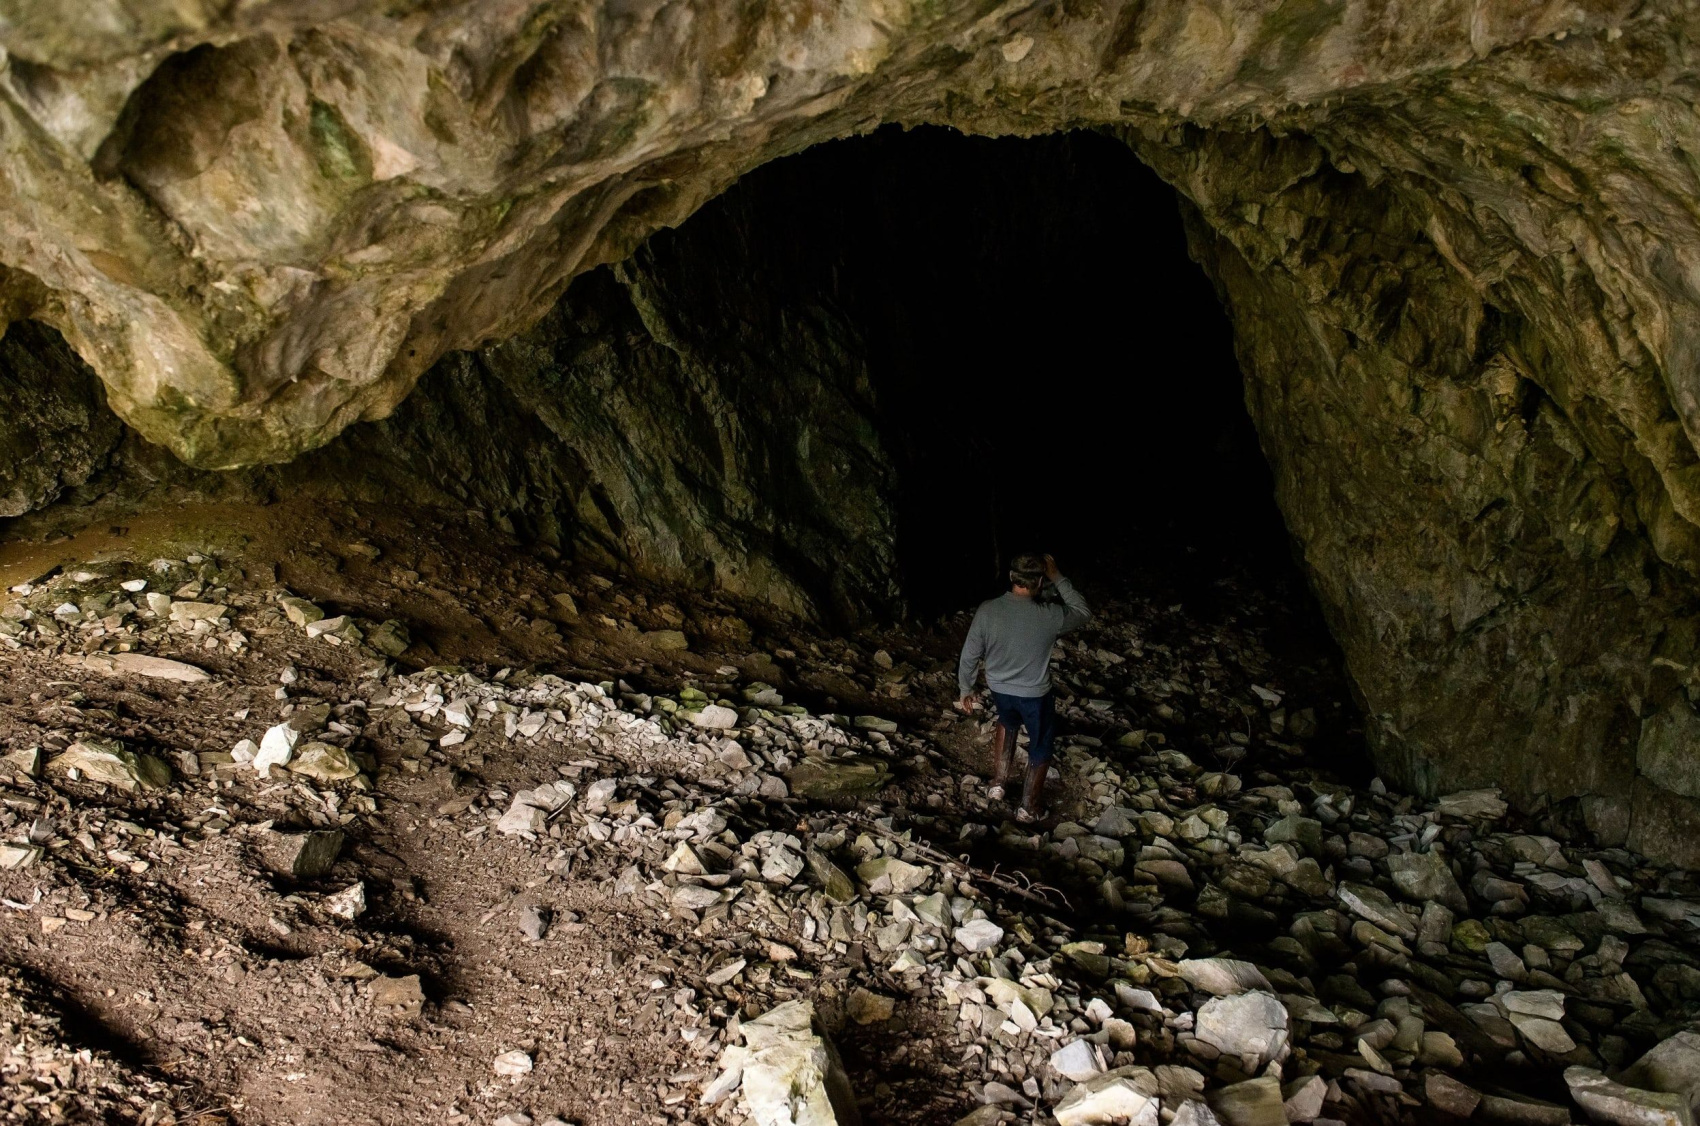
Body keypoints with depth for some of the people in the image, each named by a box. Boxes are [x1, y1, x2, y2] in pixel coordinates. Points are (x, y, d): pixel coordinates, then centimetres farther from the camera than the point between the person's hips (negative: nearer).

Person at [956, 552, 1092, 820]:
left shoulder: (987, 611, -22)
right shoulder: (1048, 616, -28)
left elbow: (969, 656, -11)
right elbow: (1084, 613, -6)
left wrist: (965, 689, 6)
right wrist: (1056, 578, -9)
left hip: (999, 690, 3)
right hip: (1035, 695, -3)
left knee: (1007, 723, 36)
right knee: (1041, 746, 22)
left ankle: (998, 783, 43)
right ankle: (1028, 808, 35)